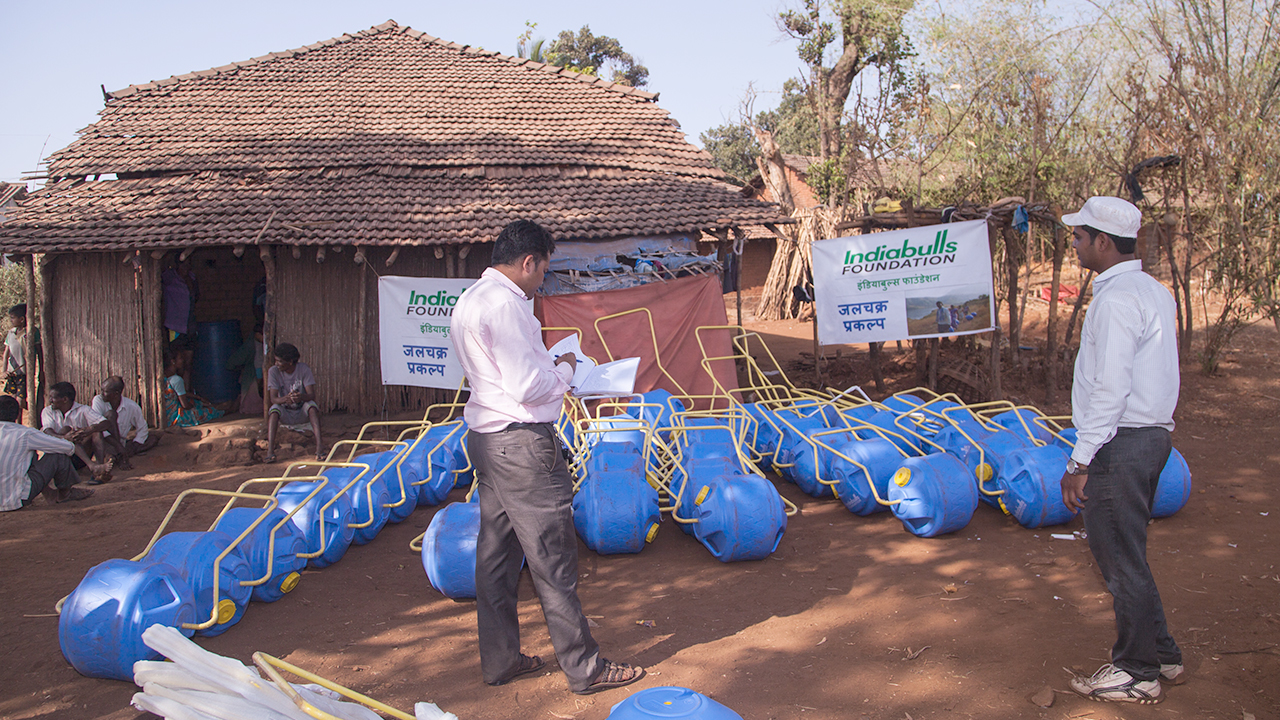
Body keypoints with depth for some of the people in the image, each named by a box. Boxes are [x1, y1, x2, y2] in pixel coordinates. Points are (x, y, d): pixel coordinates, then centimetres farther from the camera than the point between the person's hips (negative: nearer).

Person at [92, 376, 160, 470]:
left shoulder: (133, 407, -10)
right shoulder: (98, 400, -14)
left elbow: (142, 429, 3)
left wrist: (133, 447, -13)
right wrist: (118, 446, -34)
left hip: (121, 444, 4)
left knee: (155, 437, -4)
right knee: (110, 414, -26)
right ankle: (121, 458, -33)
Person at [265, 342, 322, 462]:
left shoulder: (304, 369, -13)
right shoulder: (273, 371, -10)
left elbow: (311, 395, -22)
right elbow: (273, 398, -19)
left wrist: (301, 397, -46)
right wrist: (285, 399, -43)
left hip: (302, 412, -1)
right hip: (285, 414, 1)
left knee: (312, 405, -32)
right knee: (274, 409, -31)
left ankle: (319, 447, -42)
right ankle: (270, 450, -39)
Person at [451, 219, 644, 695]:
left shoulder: (470, 300, 14)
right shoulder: (505, 303, -18)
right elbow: (529, 387, -22)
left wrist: (548, 367, 14)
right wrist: (564, 370, -5)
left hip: (487, 438, 10)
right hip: (522, 443, -10)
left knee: (497, 553, 15)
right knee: (553, 560, -2)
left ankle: (500, 660, 24)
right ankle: (584, 668, 8)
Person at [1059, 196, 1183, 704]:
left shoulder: (1116, 300, -17)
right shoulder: (1153, 291, 14)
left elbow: (1110, 390, -22)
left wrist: (1081, 461, -19)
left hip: (1120, 442, -10)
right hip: (1151, 434, 10)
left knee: (1121, 560, 1)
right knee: (1126, 556, 19)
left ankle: (1138, 672, 12)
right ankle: (1161, 655, 30)